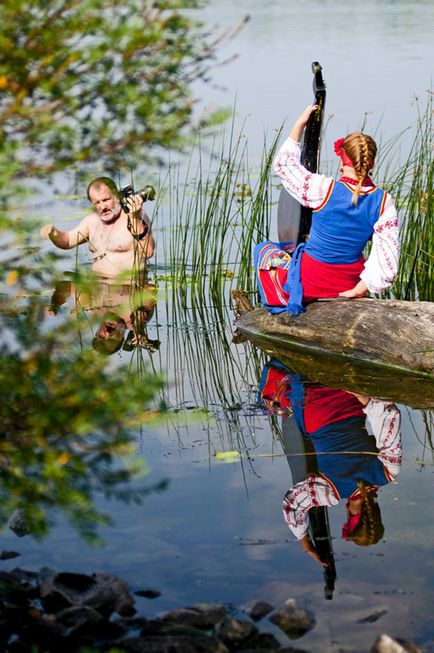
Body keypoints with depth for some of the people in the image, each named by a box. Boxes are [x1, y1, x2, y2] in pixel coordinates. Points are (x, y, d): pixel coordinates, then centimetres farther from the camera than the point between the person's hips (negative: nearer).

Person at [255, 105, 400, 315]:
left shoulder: (325, 190, -24)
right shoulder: (384, 202, -15)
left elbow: (283, 162, -6)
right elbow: (387, 259, -17)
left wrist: (300, 124, 2)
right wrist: (355, 292, -9)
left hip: (309, 282, -4)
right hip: (349, 282, 4)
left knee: (263, 249, 28)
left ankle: (278, 304, 28)